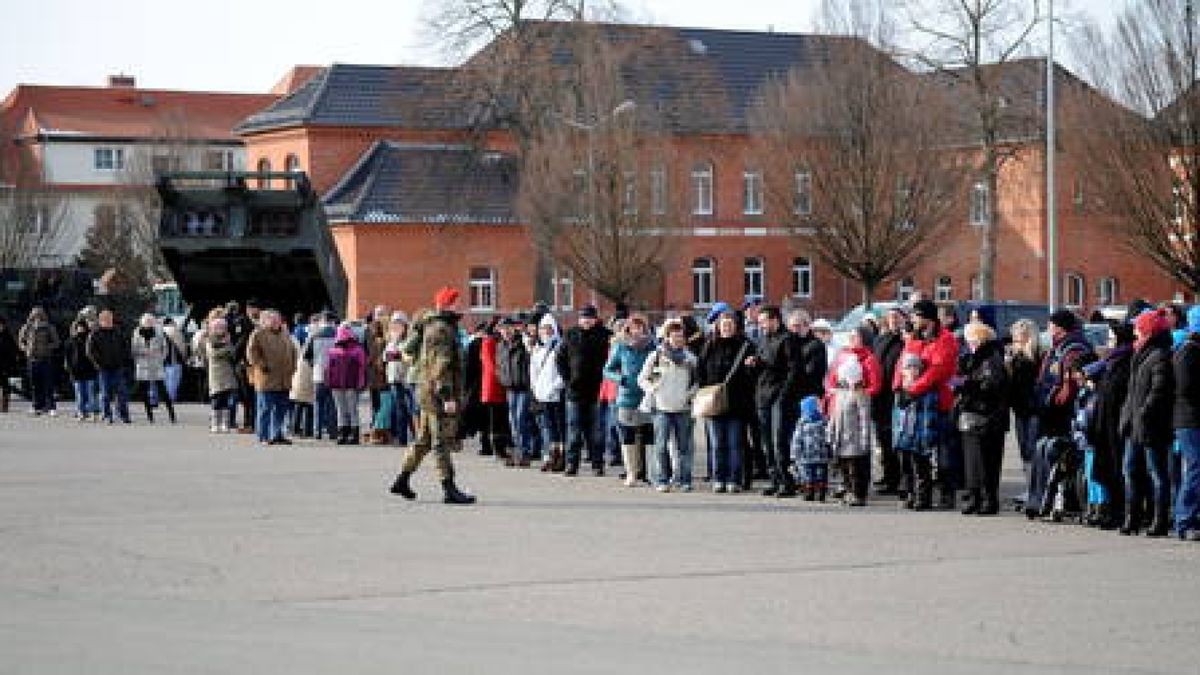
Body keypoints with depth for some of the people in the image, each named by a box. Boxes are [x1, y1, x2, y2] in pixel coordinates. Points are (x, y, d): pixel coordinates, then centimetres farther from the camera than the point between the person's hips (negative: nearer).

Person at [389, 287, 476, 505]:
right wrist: (448, 396, -25)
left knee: (423, 439, 16)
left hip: (428, 395, 10)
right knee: (442, 442, -9)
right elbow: (441, 366, -22)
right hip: (439, 395, -10)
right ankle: (449, 489, -8)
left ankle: (402, 480, 21)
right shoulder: (441, 330, -15)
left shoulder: (440, 328, 18)